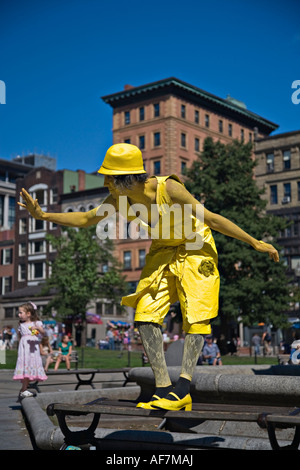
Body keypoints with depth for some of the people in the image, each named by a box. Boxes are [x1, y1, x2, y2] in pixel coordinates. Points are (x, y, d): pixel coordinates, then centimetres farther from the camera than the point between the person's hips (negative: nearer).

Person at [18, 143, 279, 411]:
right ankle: (163, 388, -5)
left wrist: (254, 243, -22)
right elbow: (85, 220, 1)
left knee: (195, 315, -11)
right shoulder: (119, 200, -15)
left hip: (195, 249, -5)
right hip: (163, 252, 5)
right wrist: (43, 215, -6)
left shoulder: (169, 188, -31)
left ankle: (183, 387, -8)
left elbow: (212, 219, -25)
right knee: (145, 315, -7)